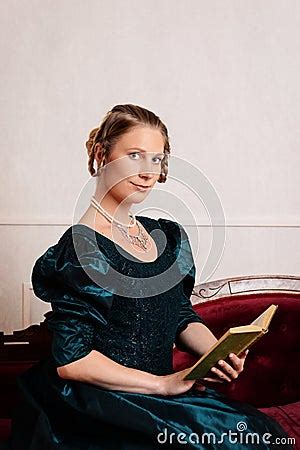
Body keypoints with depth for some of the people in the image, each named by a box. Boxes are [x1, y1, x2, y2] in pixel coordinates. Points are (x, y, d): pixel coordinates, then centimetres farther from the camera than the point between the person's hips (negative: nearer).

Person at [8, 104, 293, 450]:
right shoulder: (81, 249, -13)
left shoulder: (169, 236, 9)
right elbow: (71, 361, -15)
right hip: (102, 407, -6)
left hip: (163, 394, 7)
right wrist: (163, 383, -15)